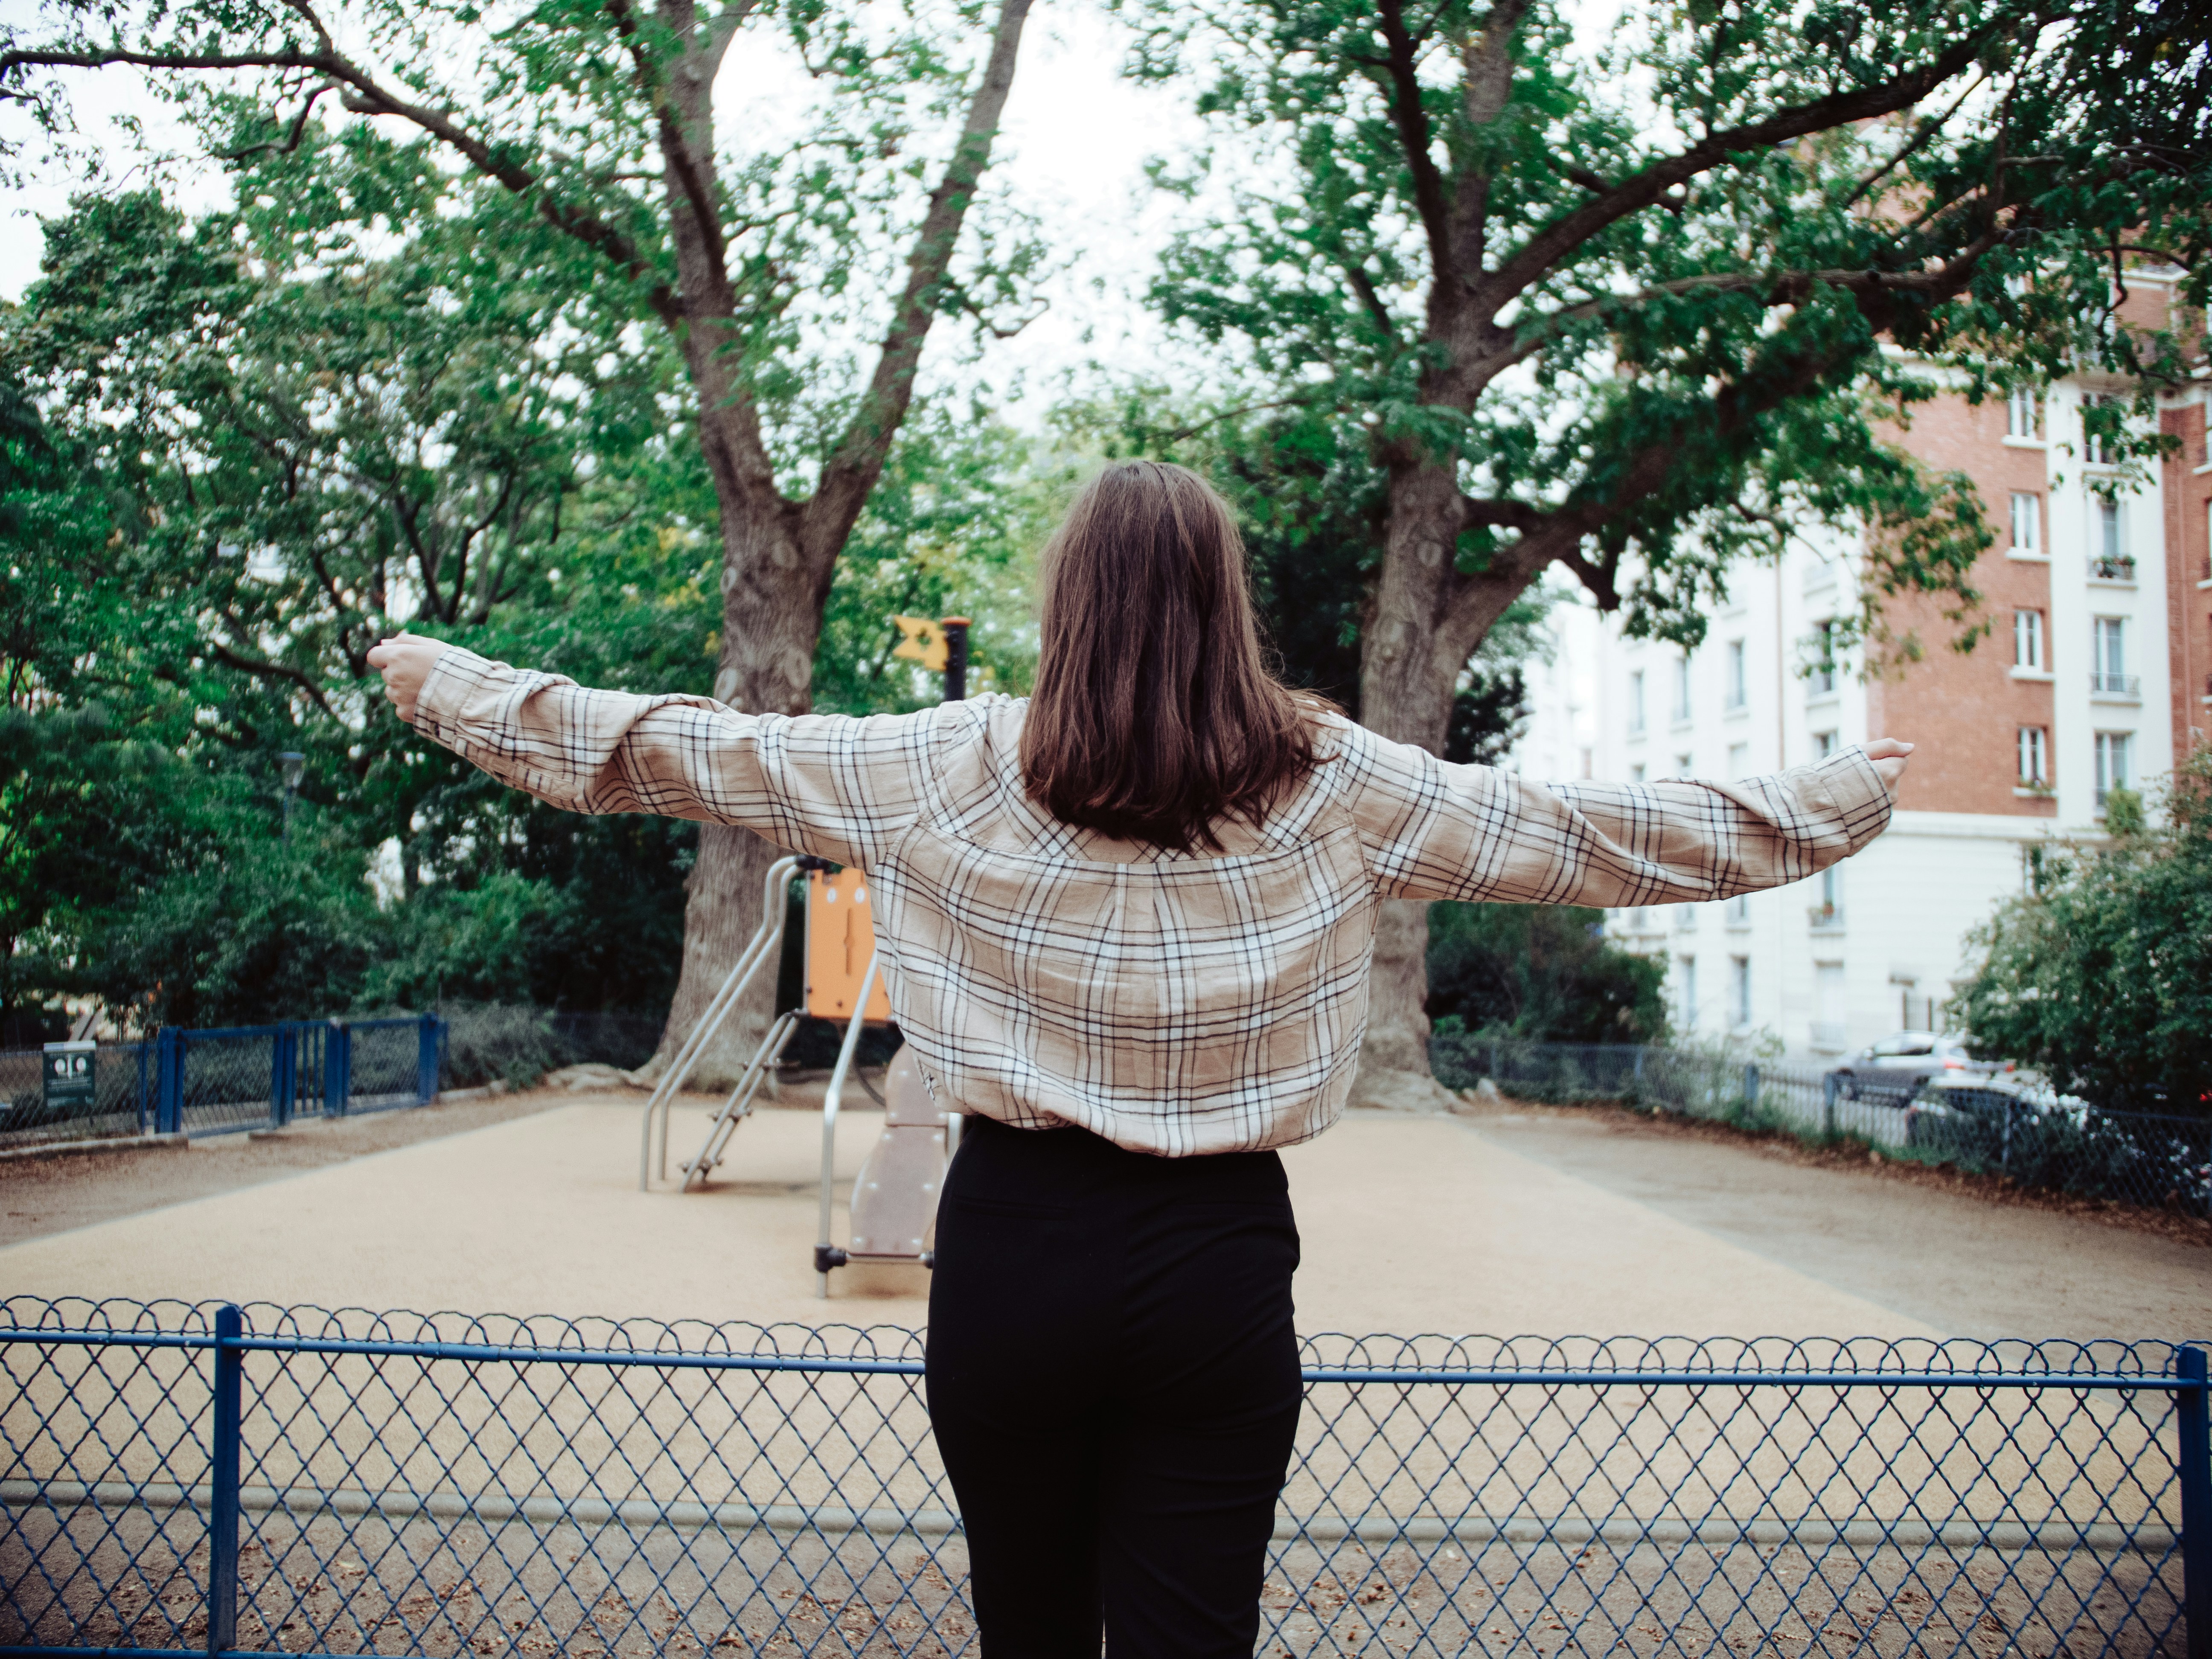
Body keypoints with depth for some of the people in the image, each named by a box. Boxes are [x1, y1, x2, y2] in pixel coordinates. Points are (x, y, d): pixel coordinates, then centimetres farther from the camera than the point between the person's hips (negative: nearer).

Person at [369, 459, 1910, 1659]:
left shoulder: (960, 767, -3)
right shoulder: (1333, 788, -2)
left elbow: (686, 751, 3)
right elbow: (1594, 831, 5)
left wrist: (451, 684, 17)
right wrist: (1841, 794, 18)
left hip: (1014, 1246, 1)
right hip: (1219, 1264, 0)